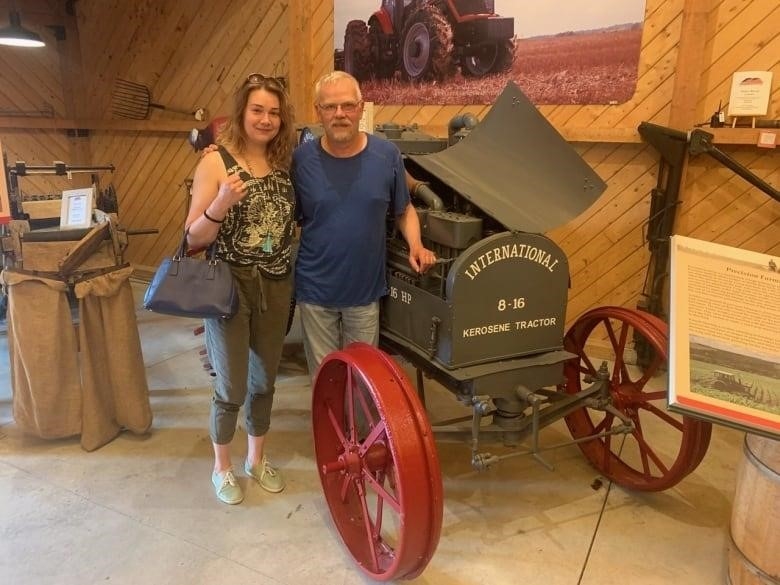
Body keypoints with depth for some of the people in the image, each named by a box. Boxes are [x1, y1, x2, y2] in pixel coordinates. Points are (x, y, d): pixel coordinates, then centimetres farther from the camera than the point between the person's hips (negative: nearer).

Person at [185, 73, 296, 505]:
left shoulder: (284, 164, 3)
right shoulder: (215, 162, -10)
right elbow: (193, 239, -12)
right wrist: (222, 203, -28)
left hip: (276, 287, 5)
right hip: (230, 287, -4)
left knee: (264, 380, 16)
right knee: (232, 387, 4)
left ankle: (257, 459, 38)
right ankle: (221, 467, 30)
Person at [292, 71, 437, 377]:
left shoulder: (387, 154, -5)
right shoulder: (301, 158, -7)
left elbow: (404, 209, 8)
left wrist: (415, 245, -9)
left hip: (365, 289, 1)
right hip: (315, 290, 0)